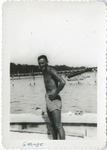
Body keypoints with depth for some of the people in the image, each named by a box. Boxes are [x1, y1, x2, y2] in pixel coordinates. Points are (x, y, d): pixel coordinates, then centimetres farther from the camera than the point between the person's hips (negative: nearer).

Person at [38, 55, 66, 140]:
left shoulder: (51, 71, -11)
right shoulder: (44, 73, 17)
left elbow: (63, 82, -24)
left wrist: (55, 94, -18)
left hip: (54, 99, -10)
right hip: (48, 99, 10)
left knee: (58, 125, -14)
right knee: (53, 125, 13)